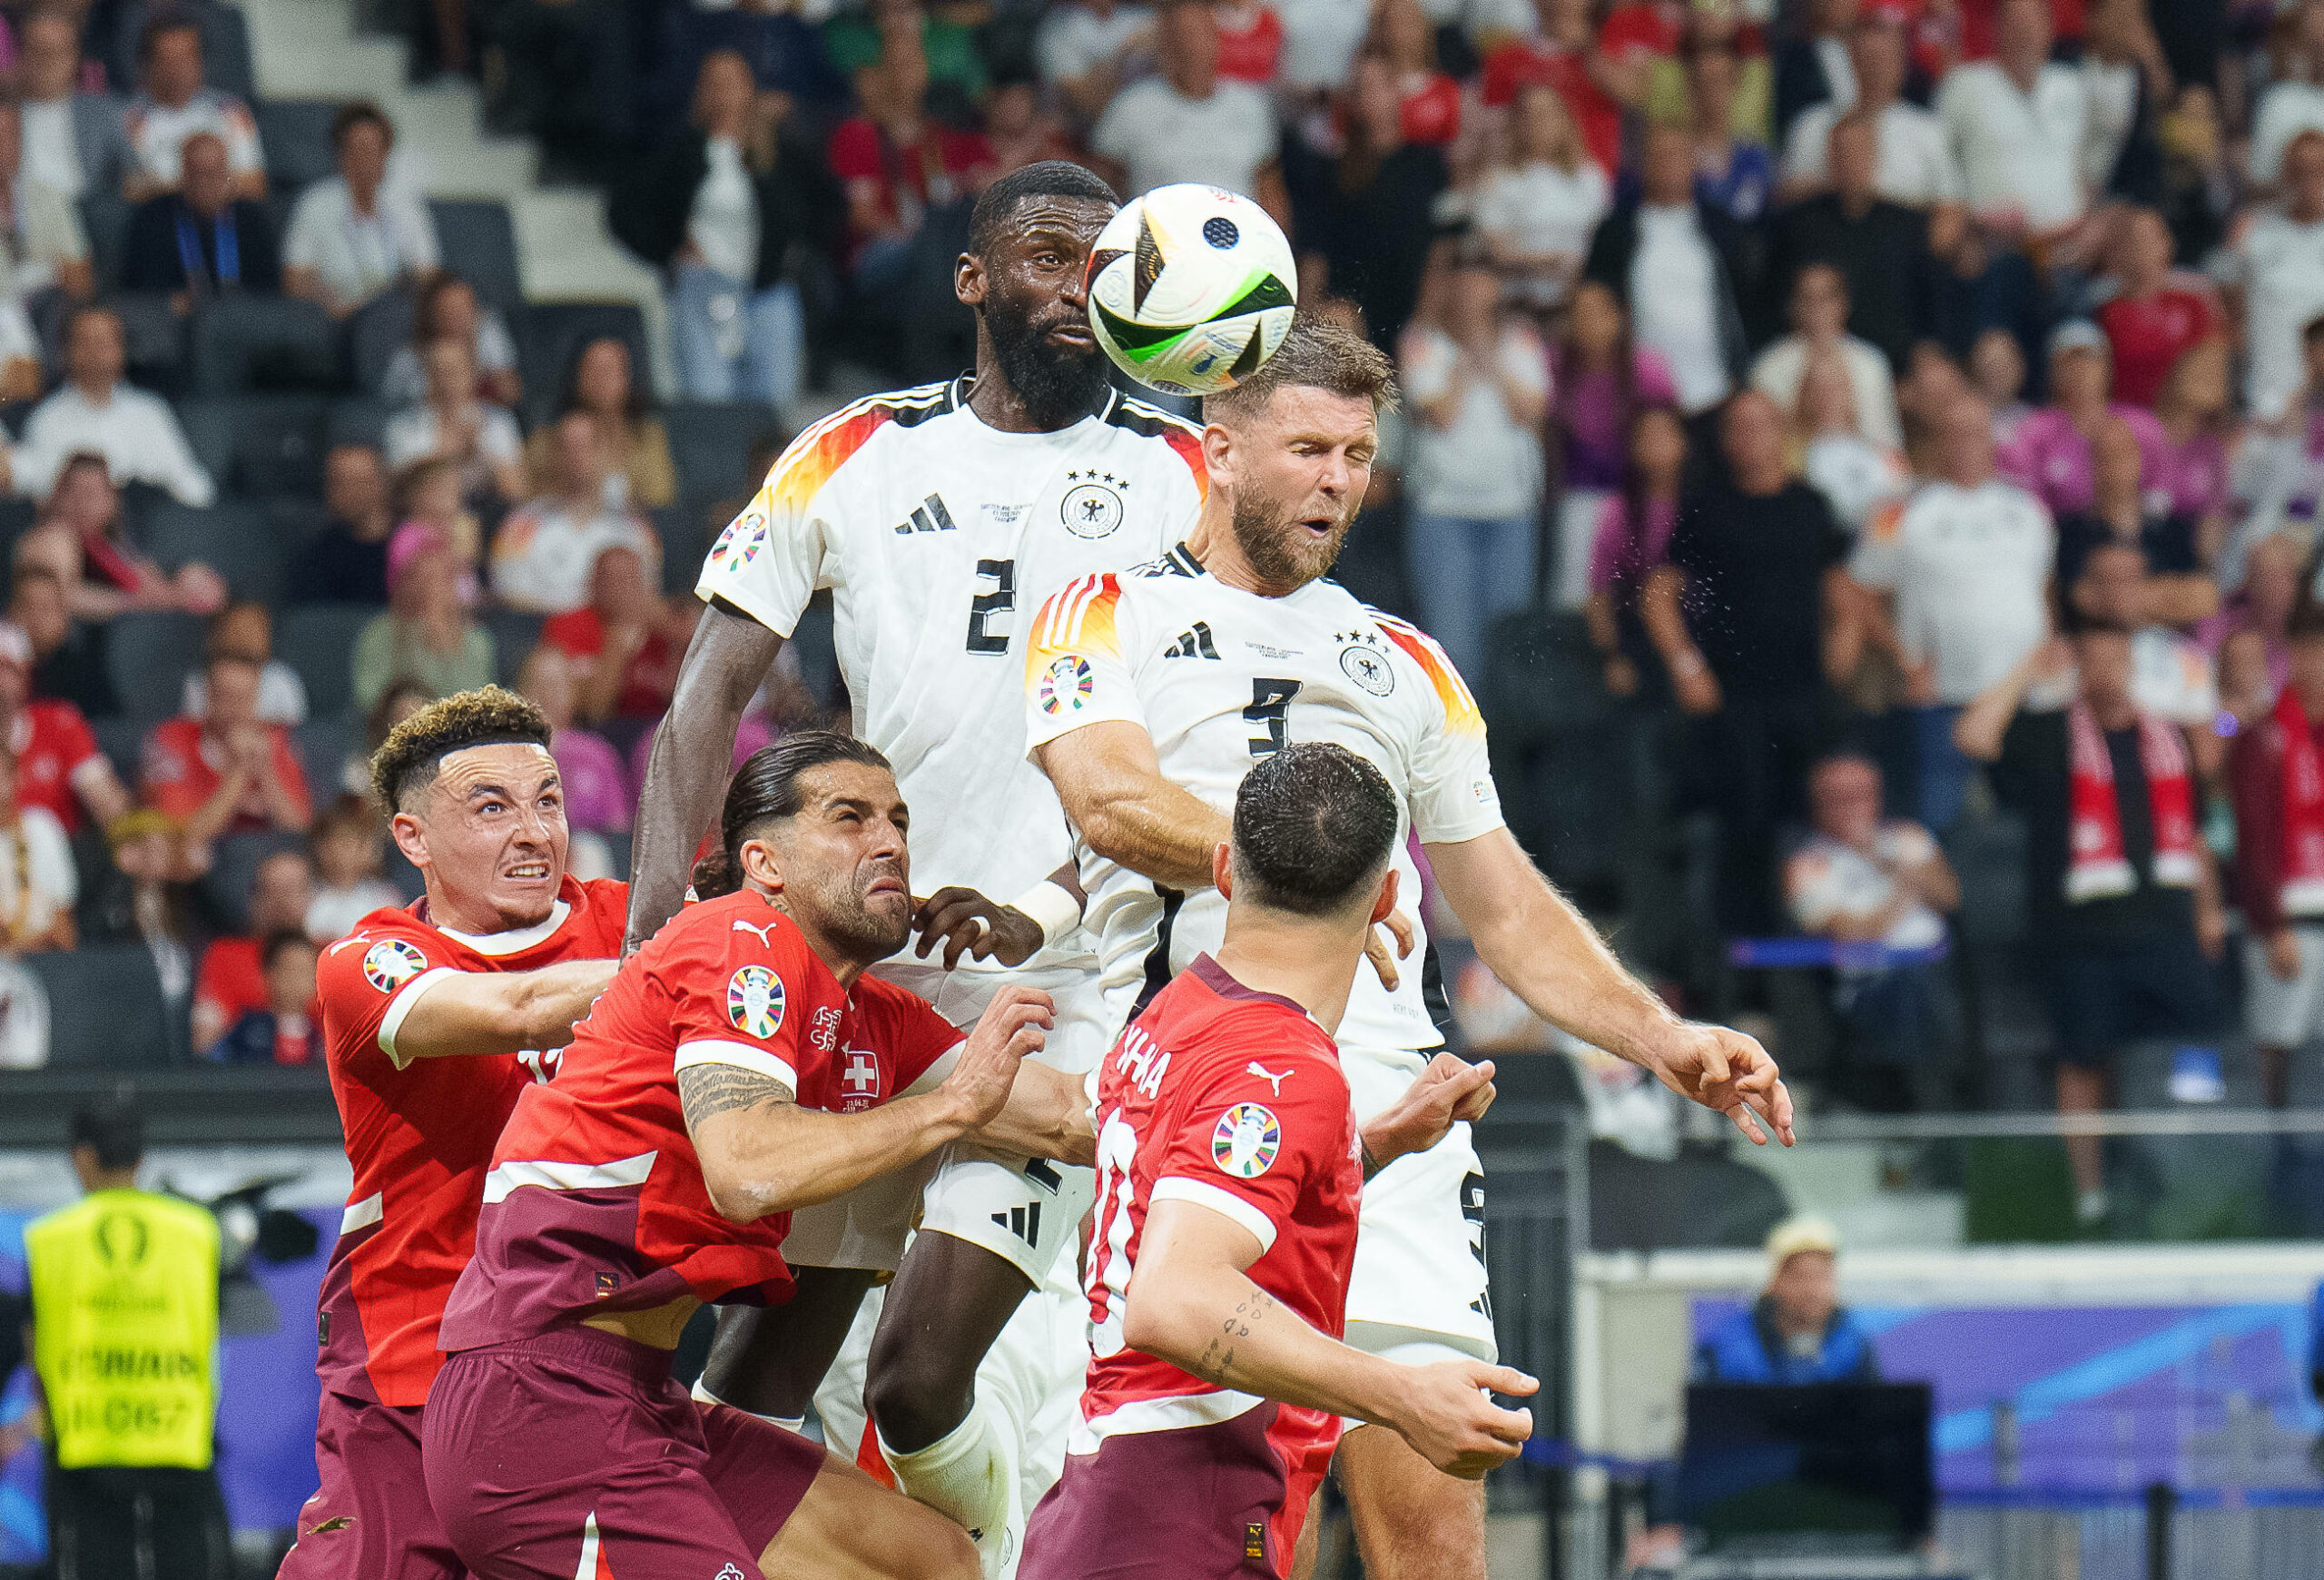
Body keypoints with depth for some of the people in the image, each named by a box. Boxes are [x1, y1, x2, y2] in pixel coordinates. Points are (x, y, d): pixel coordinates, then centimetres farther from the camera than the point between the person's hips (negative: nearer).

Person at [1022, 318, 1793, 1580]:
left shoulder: (1402, 664, 27)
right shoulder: (1106, 618, 13)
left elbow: (1505, 907, 29)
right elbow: (1107, 800, -7)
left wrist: (1660, 1039, 14)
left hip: (1387, 1107, 3)